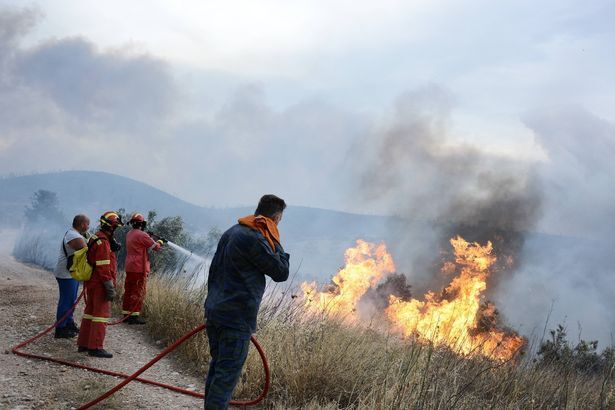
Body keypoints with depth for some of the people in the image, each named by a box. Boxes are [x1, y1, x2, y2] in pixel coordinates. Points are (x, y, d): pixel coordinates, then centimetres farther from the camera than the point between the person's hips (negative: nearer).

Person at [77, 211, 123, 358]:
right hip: (100, 284, -10)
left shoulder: (96, 238, 13)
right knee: (101, 314, -5)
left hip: (91, 282, 10)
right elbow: (104, 268, -22)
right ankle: (95, 347, -3)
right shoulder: (103, 242, -19)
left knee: (90, 312, 17)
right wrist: (110, 288, -20)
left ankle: (83, 344, 24)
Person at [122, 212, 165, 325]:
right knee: (138, 292, -5)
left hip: (129, 267, 9)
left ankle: (126, 313, 18)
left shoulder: (129, 234, 12)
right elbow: (156, 247, -10)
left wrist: (150, 238, 13)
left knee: (129, 290, 13)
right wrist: (160, 242, 9)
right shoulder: (141, 235, -15)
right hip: (139, 268, -9)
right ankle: (134, 315, -5)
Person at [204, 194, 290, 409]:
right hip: (236, 318, -9)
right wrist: (276, 243, 1)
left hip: (214, 311, 9)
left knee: (217, 366, 19)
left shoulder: (232, 232, 13)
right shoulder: (255, 239, -16)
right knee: (227, 373, -4)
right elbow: (281, 273, -9)